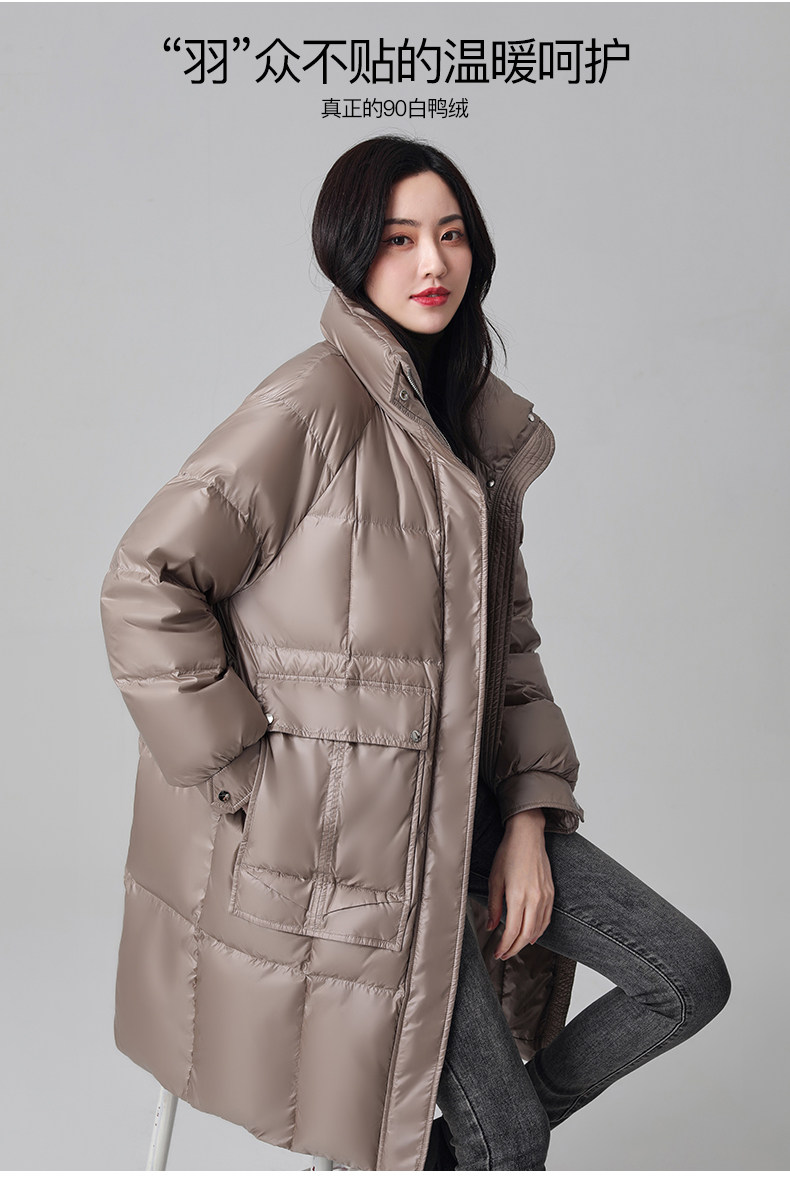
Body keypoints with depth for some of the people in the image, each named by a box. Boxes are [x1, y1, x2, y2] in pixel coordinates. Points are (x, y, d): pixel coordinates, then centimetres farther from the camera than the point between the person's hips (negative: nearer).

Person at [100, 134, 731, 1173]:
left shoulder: (478, 424, 9)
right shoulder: (316, 404, -16)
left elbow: (507, 635, 12)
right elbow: (145, 586, -18)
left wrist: (530, 817, 3)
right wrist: (254, 784, -15)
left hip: (466, 804, 8)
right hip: (341, 828, -7)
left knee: (689, 980, 9)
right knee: (507, 1137, 0)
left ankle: (474, 1136, 28)